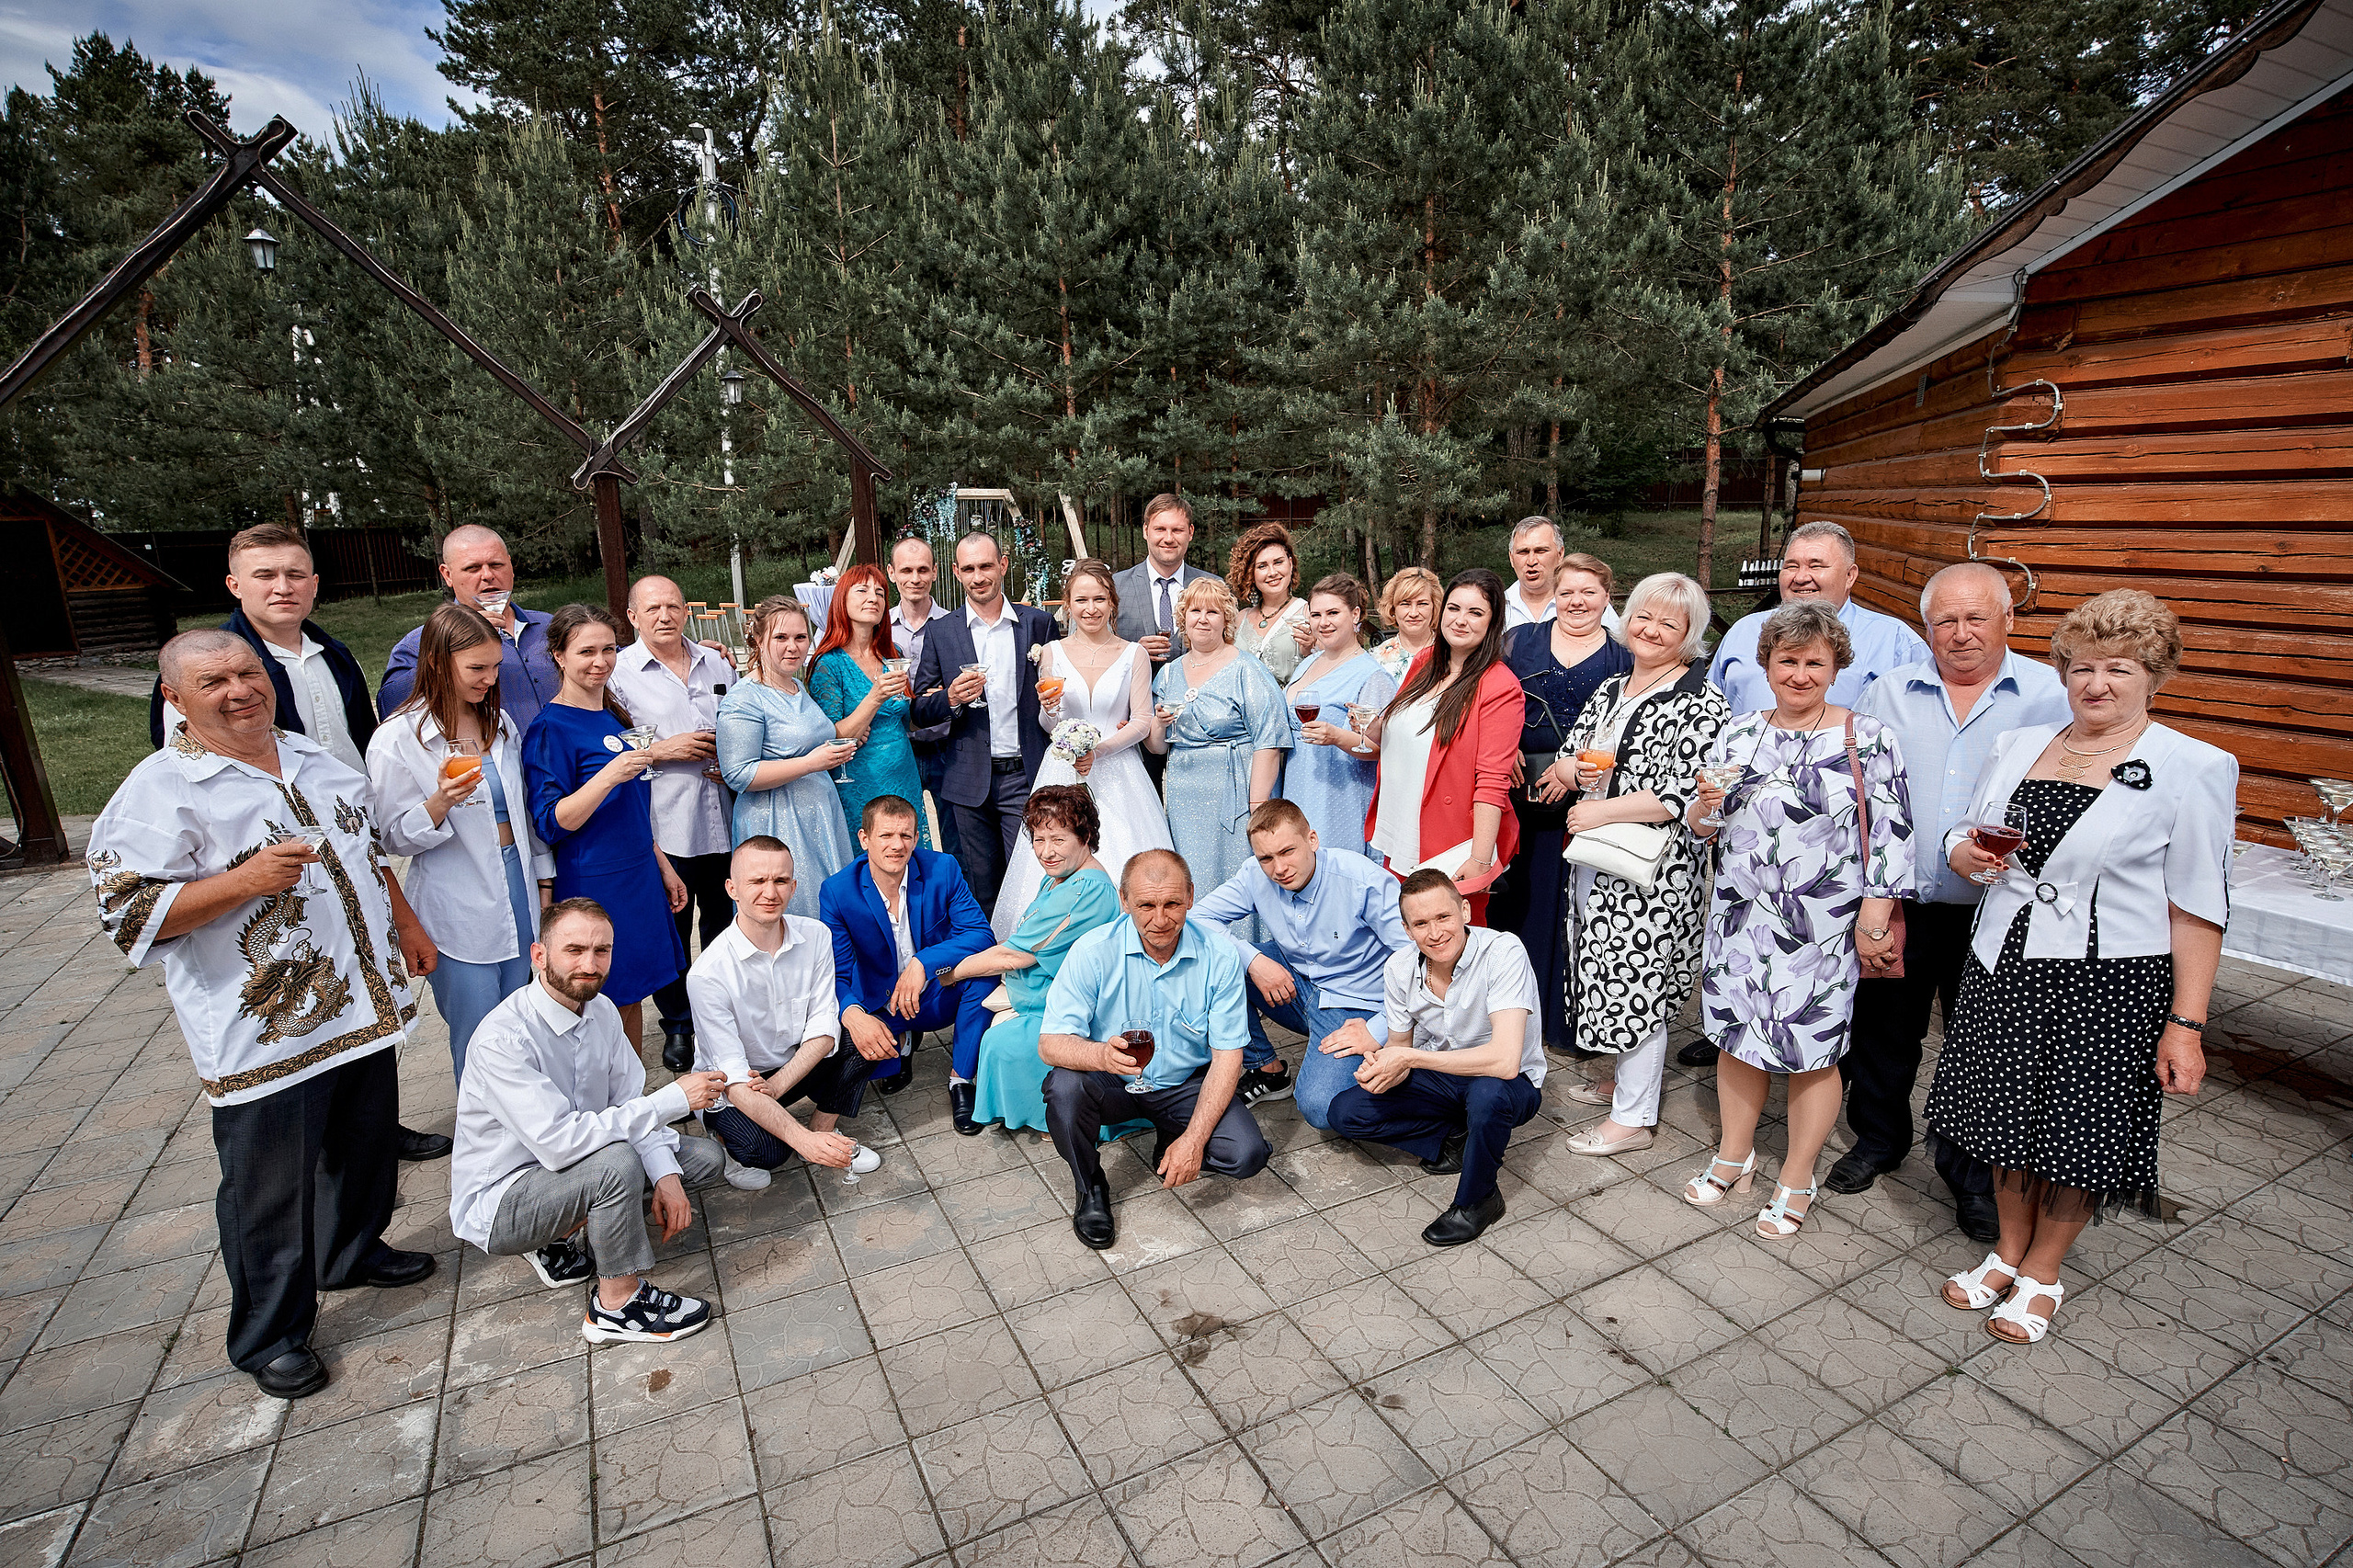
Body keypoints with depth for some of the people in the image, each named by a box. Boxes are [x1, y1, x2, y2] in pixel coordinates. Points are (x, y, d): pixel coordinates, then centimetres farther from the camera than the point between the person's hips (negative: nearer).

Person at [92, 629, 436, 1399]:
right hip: (265, 1033, -6)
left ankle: (354, 1251, 47)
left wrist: (406, 925, 16)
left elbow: (369, 847, 19)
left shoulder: (313, 756, 9)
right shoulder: (160, 790, -13)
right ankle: (269, 1336, 27)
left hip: (360, 1006, 7)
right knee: (269, 1191, 8)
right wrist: (246, 880, -28)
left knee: (366, 1142, 23)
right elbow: (130, 913, -17)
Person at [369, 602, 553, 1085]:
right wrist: (440, 802, -26)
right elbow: (395, 838, -6)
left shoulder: (500, 723, 8)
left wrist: (543, 881, 16)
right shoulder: (397, 739, -10)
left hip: (518, 894, 5)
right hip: (458, 915, -5)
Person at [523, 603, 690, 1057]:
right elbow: (551, 824, -18)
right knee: (609, 1007, 2)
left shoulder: (614, 715, 11)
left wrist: (663, 866, 21)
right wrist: (609, 775, -30)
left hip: (639, 879, 7)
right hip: (594, 887, -7)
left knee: (633, 995, 15)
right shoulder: (550, 728, -12)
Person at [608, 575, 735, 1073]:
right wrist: (664, 750, -14)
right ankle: (677, 1026, 24)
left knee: (725, 922, 14)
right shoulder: (618, 672, -2)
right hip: (663, 824, -4)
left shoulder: (716, 664, 11)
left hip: (722, 820, 4)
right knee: (670, 929, 6)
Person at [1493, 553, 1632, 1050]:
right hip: (1517, 792, 1)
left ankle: (1563, 1020, 18)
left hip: (1583, 800, -1)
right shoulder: (1519, 640, 10)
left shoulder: (1623, 658, 5)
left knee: (1571, 907, 3)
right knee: (1514, 898, 4)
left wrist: (1579, 764, -14)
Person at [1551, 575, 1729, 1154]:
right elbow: (1569, 754, 18)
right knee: (1609, 972, 17)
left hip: (1652, 868, -8)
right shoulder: (1611, 689, 12)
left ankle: (1633, 1118, 14)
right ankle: (1627, 1077, 38)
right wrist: (1578, 769, -6)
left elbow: (1685, 792, -20)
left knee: (1636, 980, -1)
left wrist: (1601, 811, -19)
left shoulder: (1701, 702, -12)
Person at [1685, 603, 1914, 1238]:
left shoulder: (1868, 739, -6)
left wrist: (1874, 921, -10)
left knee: (1811, 1051, 7)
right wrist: (1705, 804, -12)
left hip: (1822, 928, -4)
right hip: (1740, 916, 4)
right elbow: (1701, 827, 10)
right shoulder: (1737, 734, 5)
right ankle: (1735, 1155, 34)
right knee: (1736, 1036, 14)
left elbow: (1890, 835, -8)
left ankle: (1796, 1181, 26)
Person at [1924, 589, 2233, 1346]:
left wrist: (2186, 1024, -12)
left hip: (2112, 983, -4)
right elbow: (1965, 840, 13)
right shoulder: (2018, 746, 6)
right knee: (2007, 1111, 14)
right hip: (2005, 966, 4)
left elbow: (2198, 909, -9)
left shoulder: (2192, 769, -7)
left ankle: (2042, 1270, 31)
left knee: (2080, 1130, 9)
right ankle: (2008, 1248, 36)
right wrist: (1967, 854, -12)